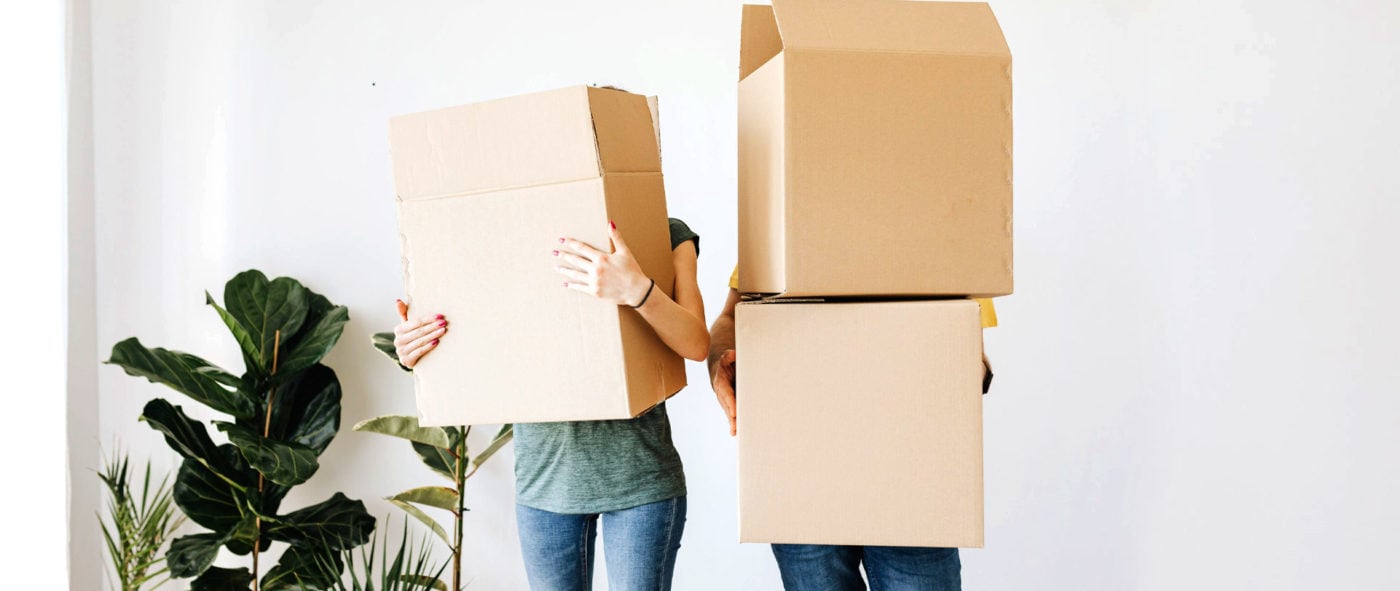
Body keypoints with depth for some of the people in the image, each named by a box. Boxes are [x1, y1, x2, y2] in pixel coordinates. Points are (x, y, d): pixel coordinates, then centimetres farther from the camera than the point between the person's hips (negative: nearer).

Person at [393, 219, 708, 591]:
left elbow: (696, 344, -15)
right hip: (545, 473, 2)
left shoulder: (667, 235, -1)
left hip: (637, 473, -2)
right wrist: (415, 354, -12)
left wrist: (637, 290, -33)